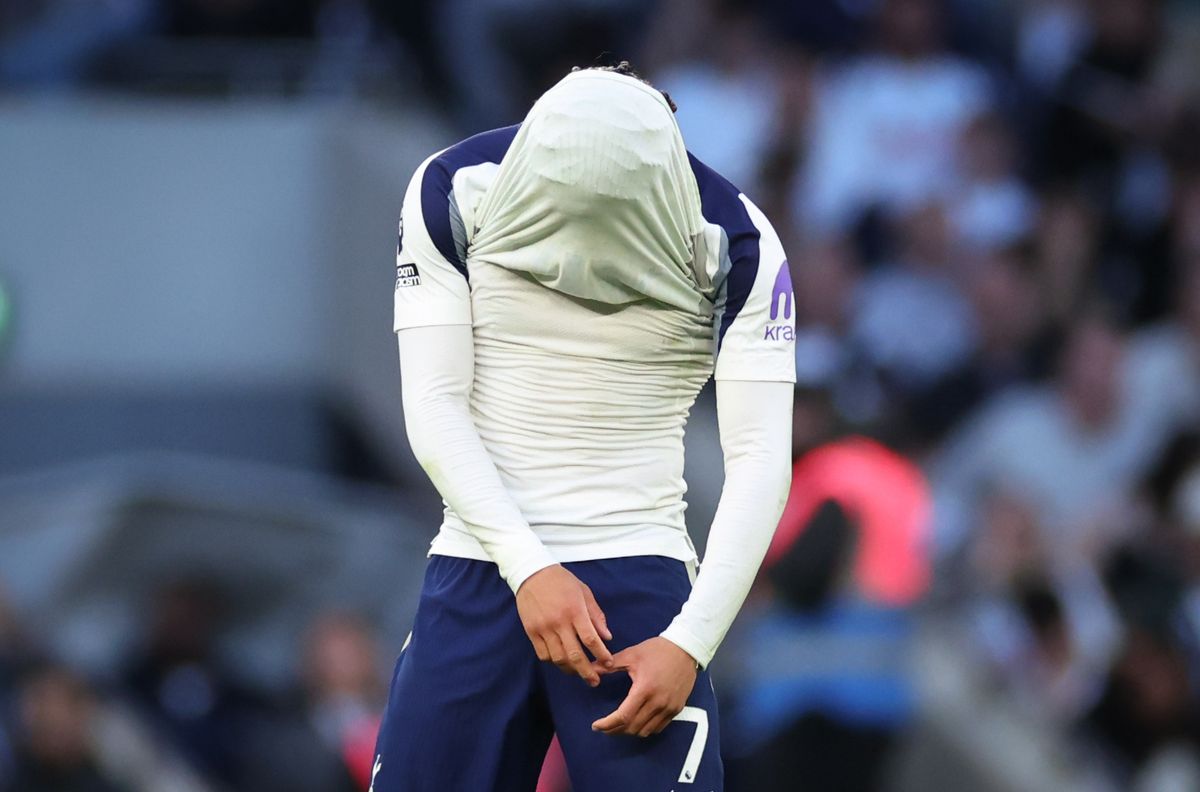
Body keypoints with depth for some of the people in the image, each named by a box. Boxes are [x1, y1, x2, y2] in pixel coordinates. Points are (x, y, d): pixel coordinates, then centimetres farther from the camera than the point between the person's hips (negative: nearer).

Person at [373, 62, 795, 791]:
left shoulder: (731, 243, -9)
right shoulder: (457, 193, -5)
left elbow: (760, 463, -9)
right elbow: (434, 408, -6)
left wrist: (691, 642, -17)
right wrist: (528, 568, -17)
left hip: (635, 579, -2)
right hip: (480, 570, 2)